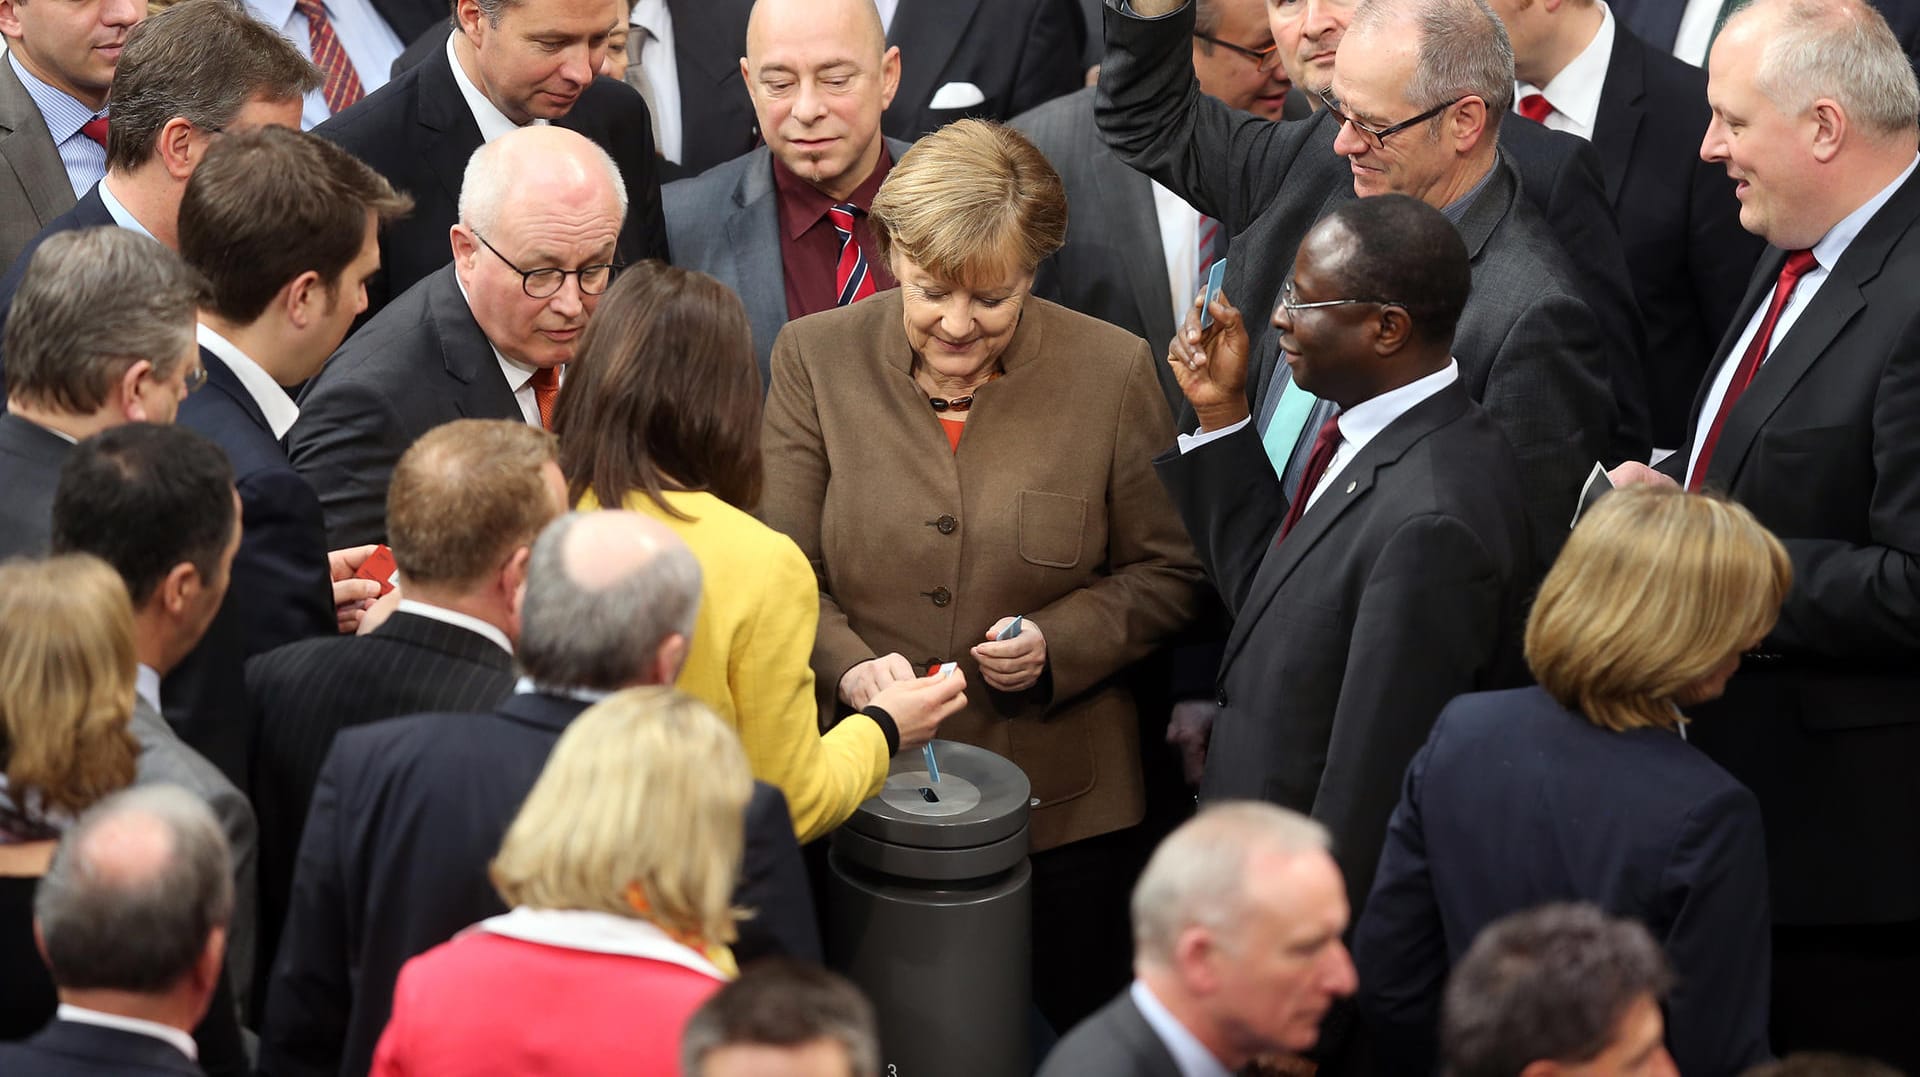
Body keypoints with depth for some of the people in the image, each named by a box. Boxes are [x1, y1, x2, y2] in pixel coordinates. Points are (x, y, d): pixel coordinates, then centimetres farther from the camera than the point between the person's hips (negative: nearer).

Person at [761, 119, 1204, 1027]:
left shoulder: (1112, 371, -3)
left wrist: (1059, 643, -13)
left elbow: (1167, 572, 4)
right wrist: (849, 665, -19)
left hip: (1057, 808, -1)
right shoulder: (816, 358, -1)